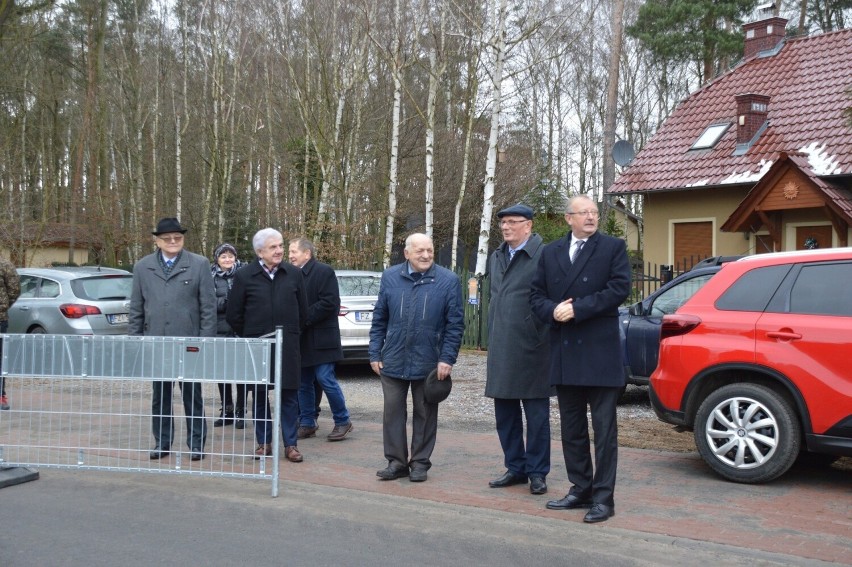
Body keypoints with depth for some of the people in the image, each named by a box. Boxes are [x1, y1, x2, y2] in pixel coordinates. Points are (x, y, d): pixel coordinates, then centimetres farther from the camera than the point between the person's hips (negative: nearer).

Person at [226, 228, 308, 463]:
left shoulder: (294, 274, 3)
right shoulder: (244, 276, -2)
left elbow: (303, 310, 12)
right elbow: (233, 314, 3)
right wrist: (249, 337, 9)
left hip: (287, 346, 1)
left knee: (289, 395, 2)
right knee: (259, 395, 6)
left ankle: (290, 444, 9)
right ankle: (264, 442, 17)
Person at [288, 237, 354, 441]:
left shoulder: (324, 271, -8)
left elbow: (329, 303, -16)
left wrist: (304, 318, -17)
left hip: (320, 338, -7)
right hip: (301, 339, 7)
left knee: (326, 379, -7)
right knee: (303, 383, 10)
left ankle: (343, 421, 6)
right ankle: (307, 424, 19)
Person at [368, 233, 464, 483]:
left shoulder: (448, 281, -4)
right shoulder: (390, 277, 4)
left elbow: (455, 324, -4)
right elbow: (379, 319, 7)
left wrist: (447, 358, -10)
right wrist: (375, 354, 4)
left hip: (429, 363, -2)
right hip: (393, 360, 2)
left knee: (425, 414, 8)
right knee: (393, 412, 6)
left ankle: (420, 463, 20)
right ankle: (396, 462, 17)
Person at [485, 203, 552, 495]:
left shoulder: (544, 256, -10)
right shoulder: (495, 258, 14)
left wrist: (541, 339, -10)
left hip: (531, 349, -7)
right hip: (500, 350, 7)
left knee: (536, 415, 3)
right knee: (505, 413, 12)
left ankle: (537, 472, 13)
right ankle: (515, 468, 24)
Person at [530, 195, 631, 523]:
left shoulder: (613, 248, 0)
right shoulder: (551, 253, 13)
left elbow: (619, 288, -11)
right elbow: (536, 295, 11)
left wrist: (577, 308, -15)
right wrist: (553, 311, -10)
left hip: (600, 351, -5)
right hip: (564, 352, 5)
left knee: (604, 428, -1)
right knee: (571, 427, 12)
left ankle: (603, 497, 4)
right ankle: (580, 490, 23)